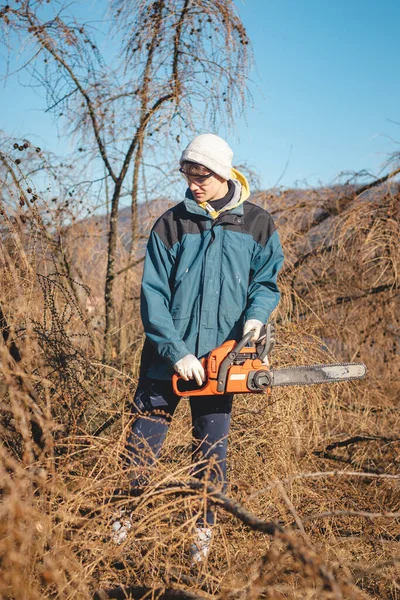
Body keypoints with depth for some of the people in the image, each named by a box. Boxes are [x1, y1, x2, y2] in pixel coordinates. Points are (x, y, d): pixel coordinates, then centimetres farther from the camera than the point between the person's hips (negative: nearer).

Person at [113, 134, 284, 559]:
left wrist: (254, 317, -14)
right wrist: (177, 353, -14)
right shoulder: (170, 225, -2)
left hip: (221, 354, 1)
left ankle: (204, 529, 23)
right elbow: (153, 295, -6)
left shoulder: (257, 225, 2)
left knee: (211, 446, 9)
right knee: (142, 443, 5)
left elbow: (266, 281, 8)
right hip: (168, 354, 0)